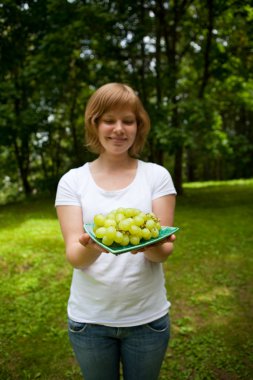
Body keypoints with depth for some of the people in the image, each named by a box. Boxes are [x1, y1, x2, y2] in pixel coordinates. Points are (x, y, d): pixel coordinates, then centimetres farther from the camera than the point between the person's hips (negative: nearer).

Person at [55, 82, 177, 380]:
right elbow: (73, 255, -12)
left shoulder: (157, 175, -5)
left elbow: (164, 251, -9)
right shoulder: (72, 180, -5)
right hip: (89, 319, 1)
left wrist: (151, 245, -32)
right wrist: (92, 247, -35)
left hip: (147, 317, 0)